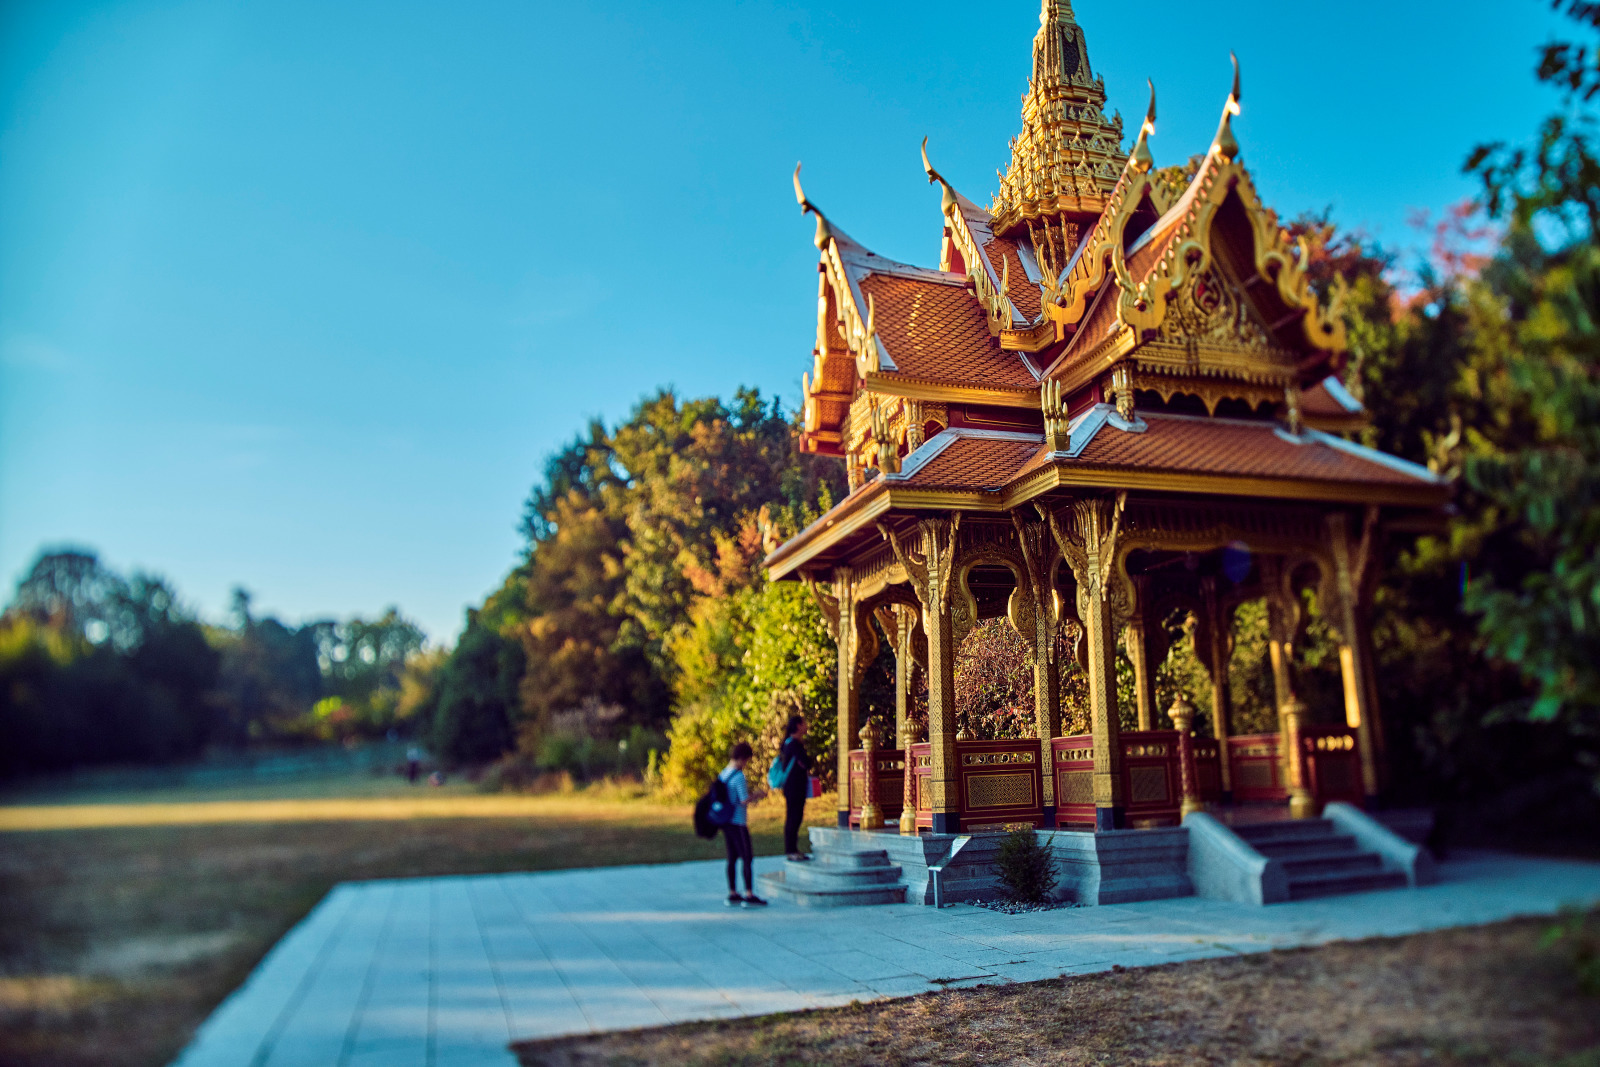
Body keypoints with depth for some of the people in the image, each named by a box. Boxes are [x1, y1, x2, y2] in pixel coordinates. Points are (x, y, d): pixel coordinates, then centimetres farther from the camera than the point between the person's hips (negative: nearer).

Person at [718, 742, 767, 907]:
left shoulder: (722, 774, 9)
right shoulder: (739, 776, -17)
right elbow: (744, 801, -20)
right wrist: (756, 796, -2)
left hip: (726, 822, 8)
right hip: (738, 823, -8)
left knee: (732, 858, 12)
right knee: (747, 858, -2)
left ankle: (732, 894, 16)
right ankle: (749, 895, -1)